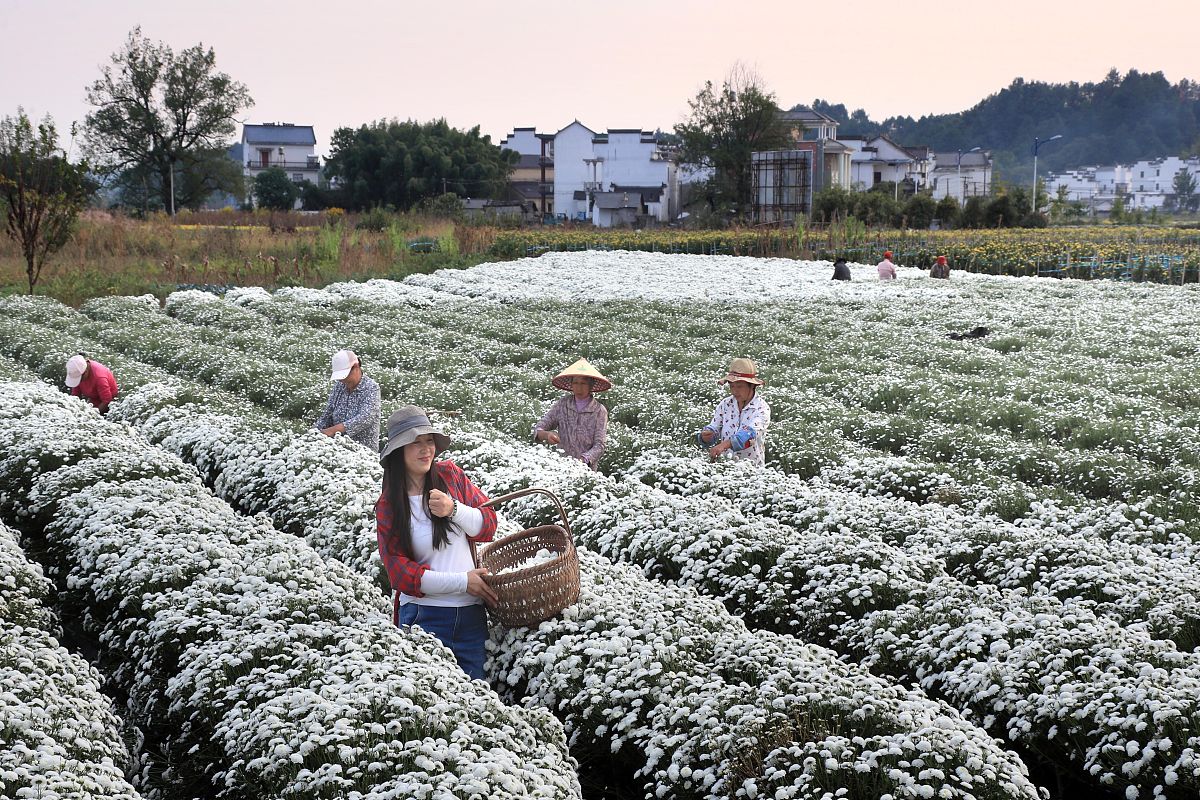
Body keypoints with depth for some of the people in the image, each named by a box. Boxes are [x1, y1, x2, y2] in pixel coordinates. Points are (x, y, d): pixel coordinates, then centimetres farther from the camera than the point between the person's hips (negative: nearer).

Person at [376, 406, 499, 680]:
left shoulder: (450, 475, 3)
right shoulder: (388, 506, -3)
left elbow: (488, 526, 4)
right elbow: (400, 572, -7)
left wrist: (454, 509, -17)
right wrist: (463, 582, -14)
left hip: (471, 612, 3)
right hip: (424, 615, -2)